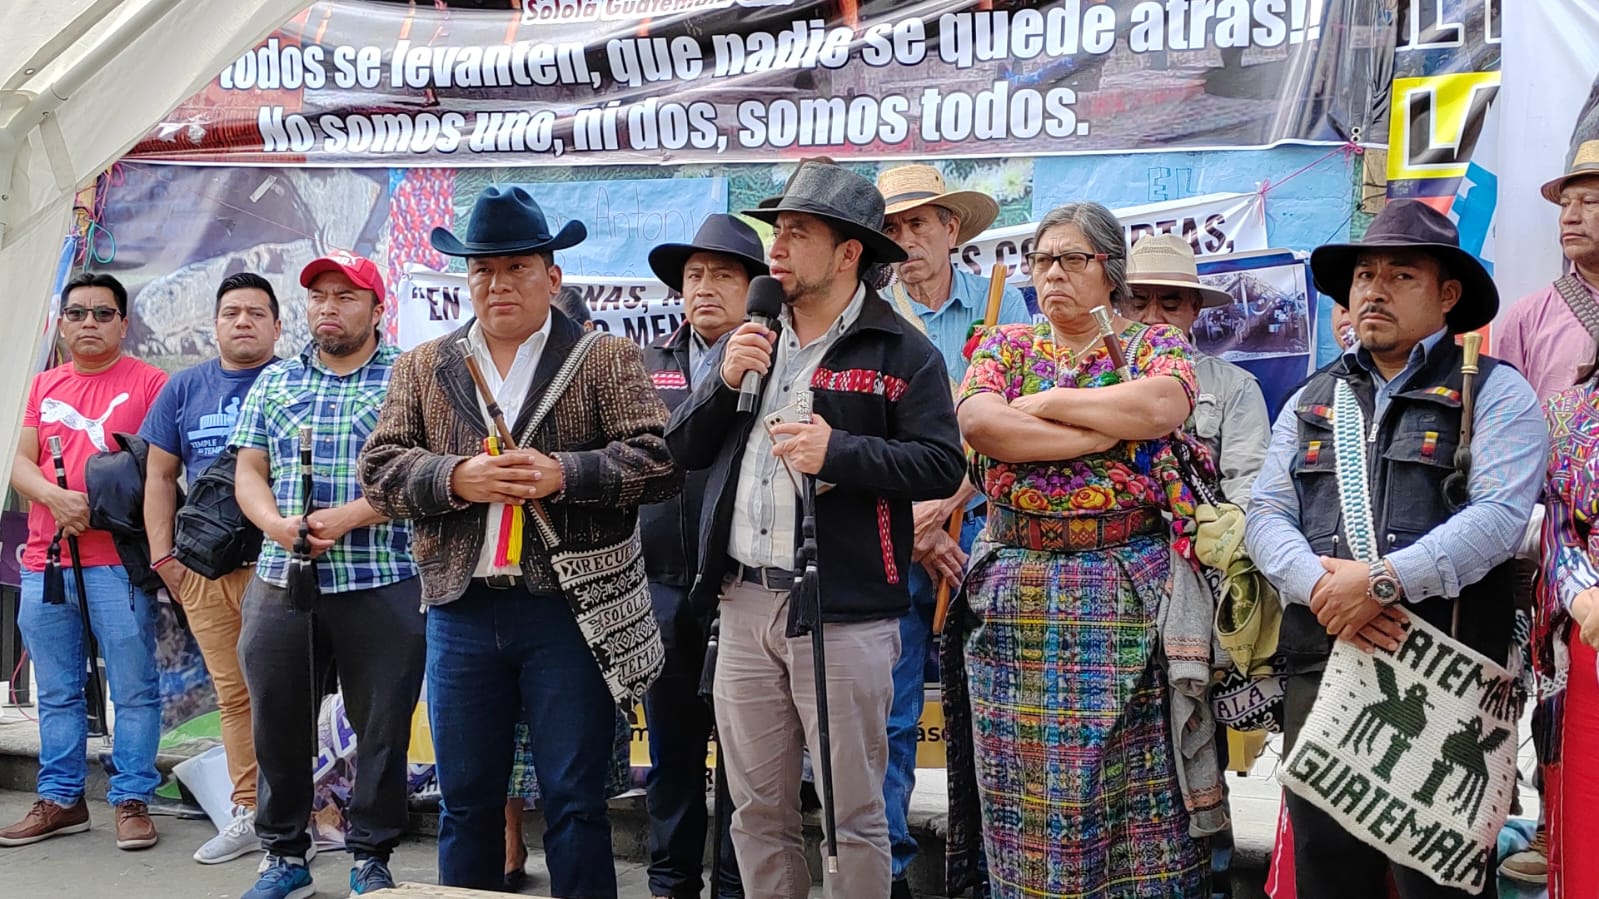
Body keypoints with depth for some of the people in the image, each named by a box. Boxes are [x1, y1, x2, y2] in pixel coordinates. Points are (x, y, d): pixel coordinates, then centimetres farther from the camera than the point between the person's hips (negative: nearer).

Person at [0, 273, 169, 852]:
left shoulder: (146, 383, 1)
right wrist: (57, 497, -10)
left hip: (118, 562, -5)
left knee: (133, 689, -2)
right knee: (56, 692, 11)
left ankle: (131, 800, 6)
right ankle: (60, 799, 20)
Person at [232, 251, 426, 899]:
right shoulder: (273, 382, 15)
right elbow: (249, 473, 11)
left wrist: (349, 517, -18)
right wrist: (276, 524, -9)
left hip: (382, 583, -3)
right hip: (282, 579, 4)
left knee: (382, 725, 2)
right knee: (277, 722, 8)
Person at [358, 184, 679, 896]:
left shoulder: (607, 360, 4)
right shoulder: (422, 369, 13)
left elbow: (660, 461, -5)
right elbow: (379, 469, 6)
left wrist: (563, 474, -18)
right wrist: (455, 478, -12)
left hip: (569, 609, -3)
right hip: (462, 613, 3)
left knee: (576, 802, 3)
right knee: (466, 802, 11)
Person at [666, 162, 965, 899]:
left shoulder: (901, 352, -4)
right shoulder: (748, 340, 15)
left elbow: (942, 466, -11)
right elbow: (684, 449, 12)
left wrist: (840, 452, -21)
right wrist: (725, 381, -5)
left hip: (842, 612, -5)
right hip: (745, 603, 6)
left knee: (852, 812, 3)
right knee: (758, 809, 14)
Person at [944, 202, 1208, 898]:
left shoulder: (1151, 342, 7)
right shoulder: (1007, 346, 12)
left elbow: (1164, 404, -16)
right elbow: (979, 423, -8)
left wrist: (1046, 402, -8)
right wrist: (1111, 429, -10)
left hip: (1126, 592, -2)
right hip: (1016, 595, 2)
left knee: (1128, 778, -1)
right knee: (1023, 781, 4)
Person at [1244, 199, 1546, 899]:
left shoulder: (1495, 393, 3)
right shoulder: (1312, 401, 18)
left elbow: (1499, 515, -12)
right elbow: (1266, 515, 8)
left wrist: (1384, 581, -21)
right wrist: (1317, 583, -13)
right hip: (1319, 663, 4)